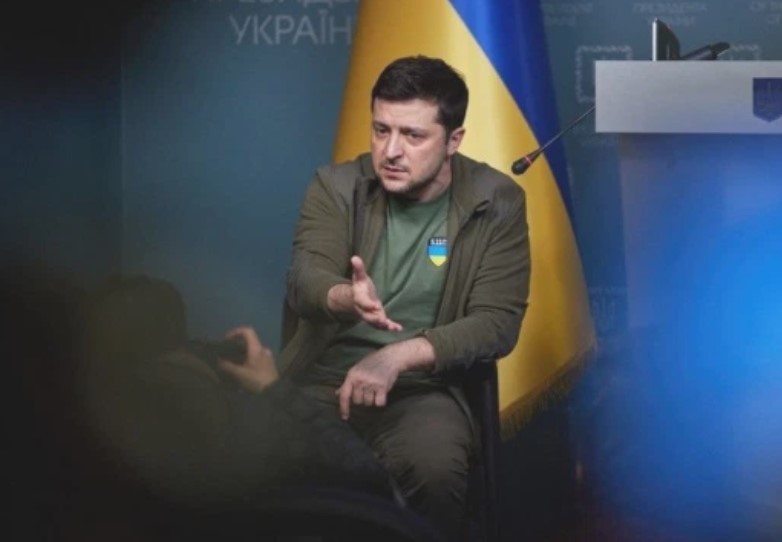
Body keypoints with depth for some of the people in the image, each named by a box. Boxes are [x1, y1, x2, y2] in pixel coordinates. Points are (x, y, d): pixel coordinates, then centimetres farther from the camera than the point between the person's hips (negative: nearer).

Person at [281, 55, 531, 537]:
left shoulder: (497, 203, -1)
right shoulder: (336, 186, 2)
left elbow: (498, 323, -7)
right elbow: (305, 280, -14)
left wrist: (399, 356, -21)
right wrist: (345, 298, -39)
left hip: (422, 387, -1)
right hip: (322, 378, 1)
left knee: (435, 471, -33)